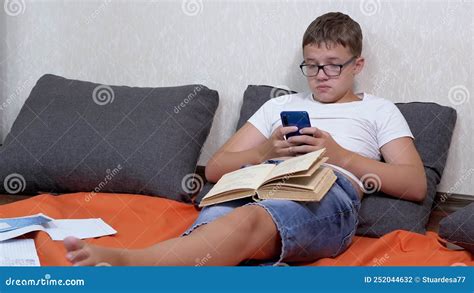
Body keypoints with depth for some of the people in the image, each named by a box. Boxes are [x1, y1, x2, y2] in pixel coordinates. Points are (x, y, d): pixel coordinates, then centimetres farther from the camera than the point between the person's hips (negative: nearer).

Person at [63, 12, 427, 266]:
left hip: (329, 192, -3)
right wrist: (267, 150, 5)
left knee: (249, 221, -40)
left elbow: (416, 185, 11)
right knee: (211, 228, -37)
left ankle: (122, 260, -62)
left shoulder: (379, 110, 26)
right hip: (259, 186, 3)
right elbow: (215, 168, 25)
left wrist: (341, 155, 1)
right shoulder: (281, 105, 33)